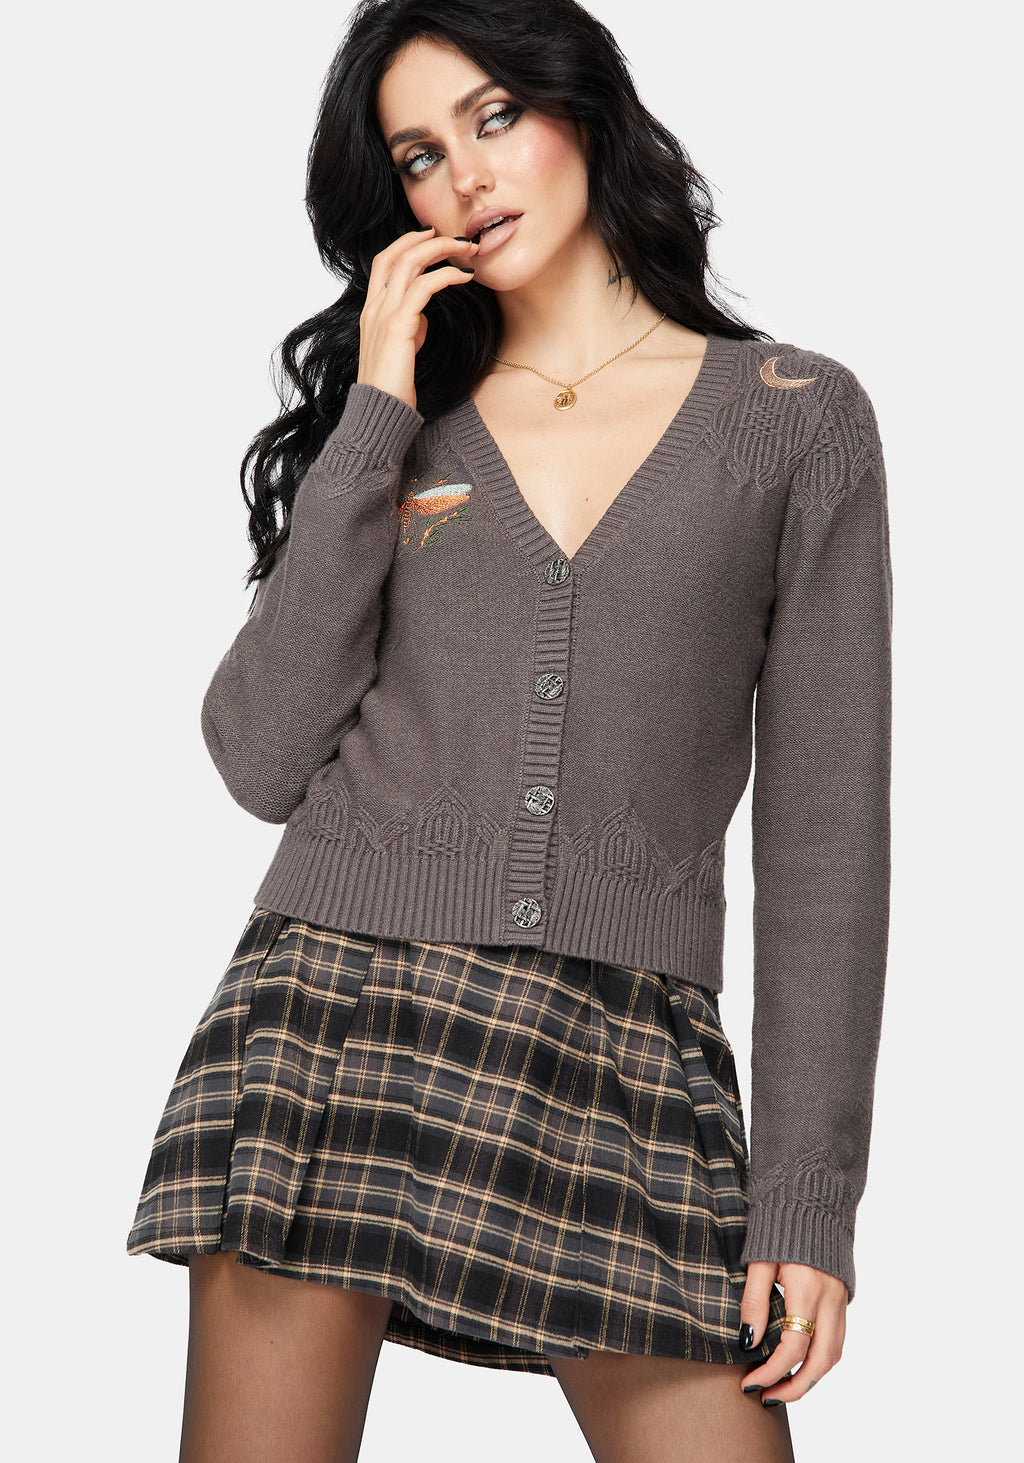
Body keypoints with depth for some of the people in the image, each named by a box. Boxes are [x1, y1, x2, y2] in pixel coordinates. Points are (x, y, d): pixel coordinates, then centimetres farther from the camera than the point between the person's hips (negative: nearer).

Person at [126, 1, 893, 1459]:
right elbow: (262, 759, -1)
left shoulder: (796, 416, 6)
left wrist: (810, 1203, -3)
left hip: (630, 1066, -1)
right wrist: (377, 421, -1)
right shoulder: (393, 426, 12)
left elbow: (827, 821, 3)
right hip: (335, 1014, 2)